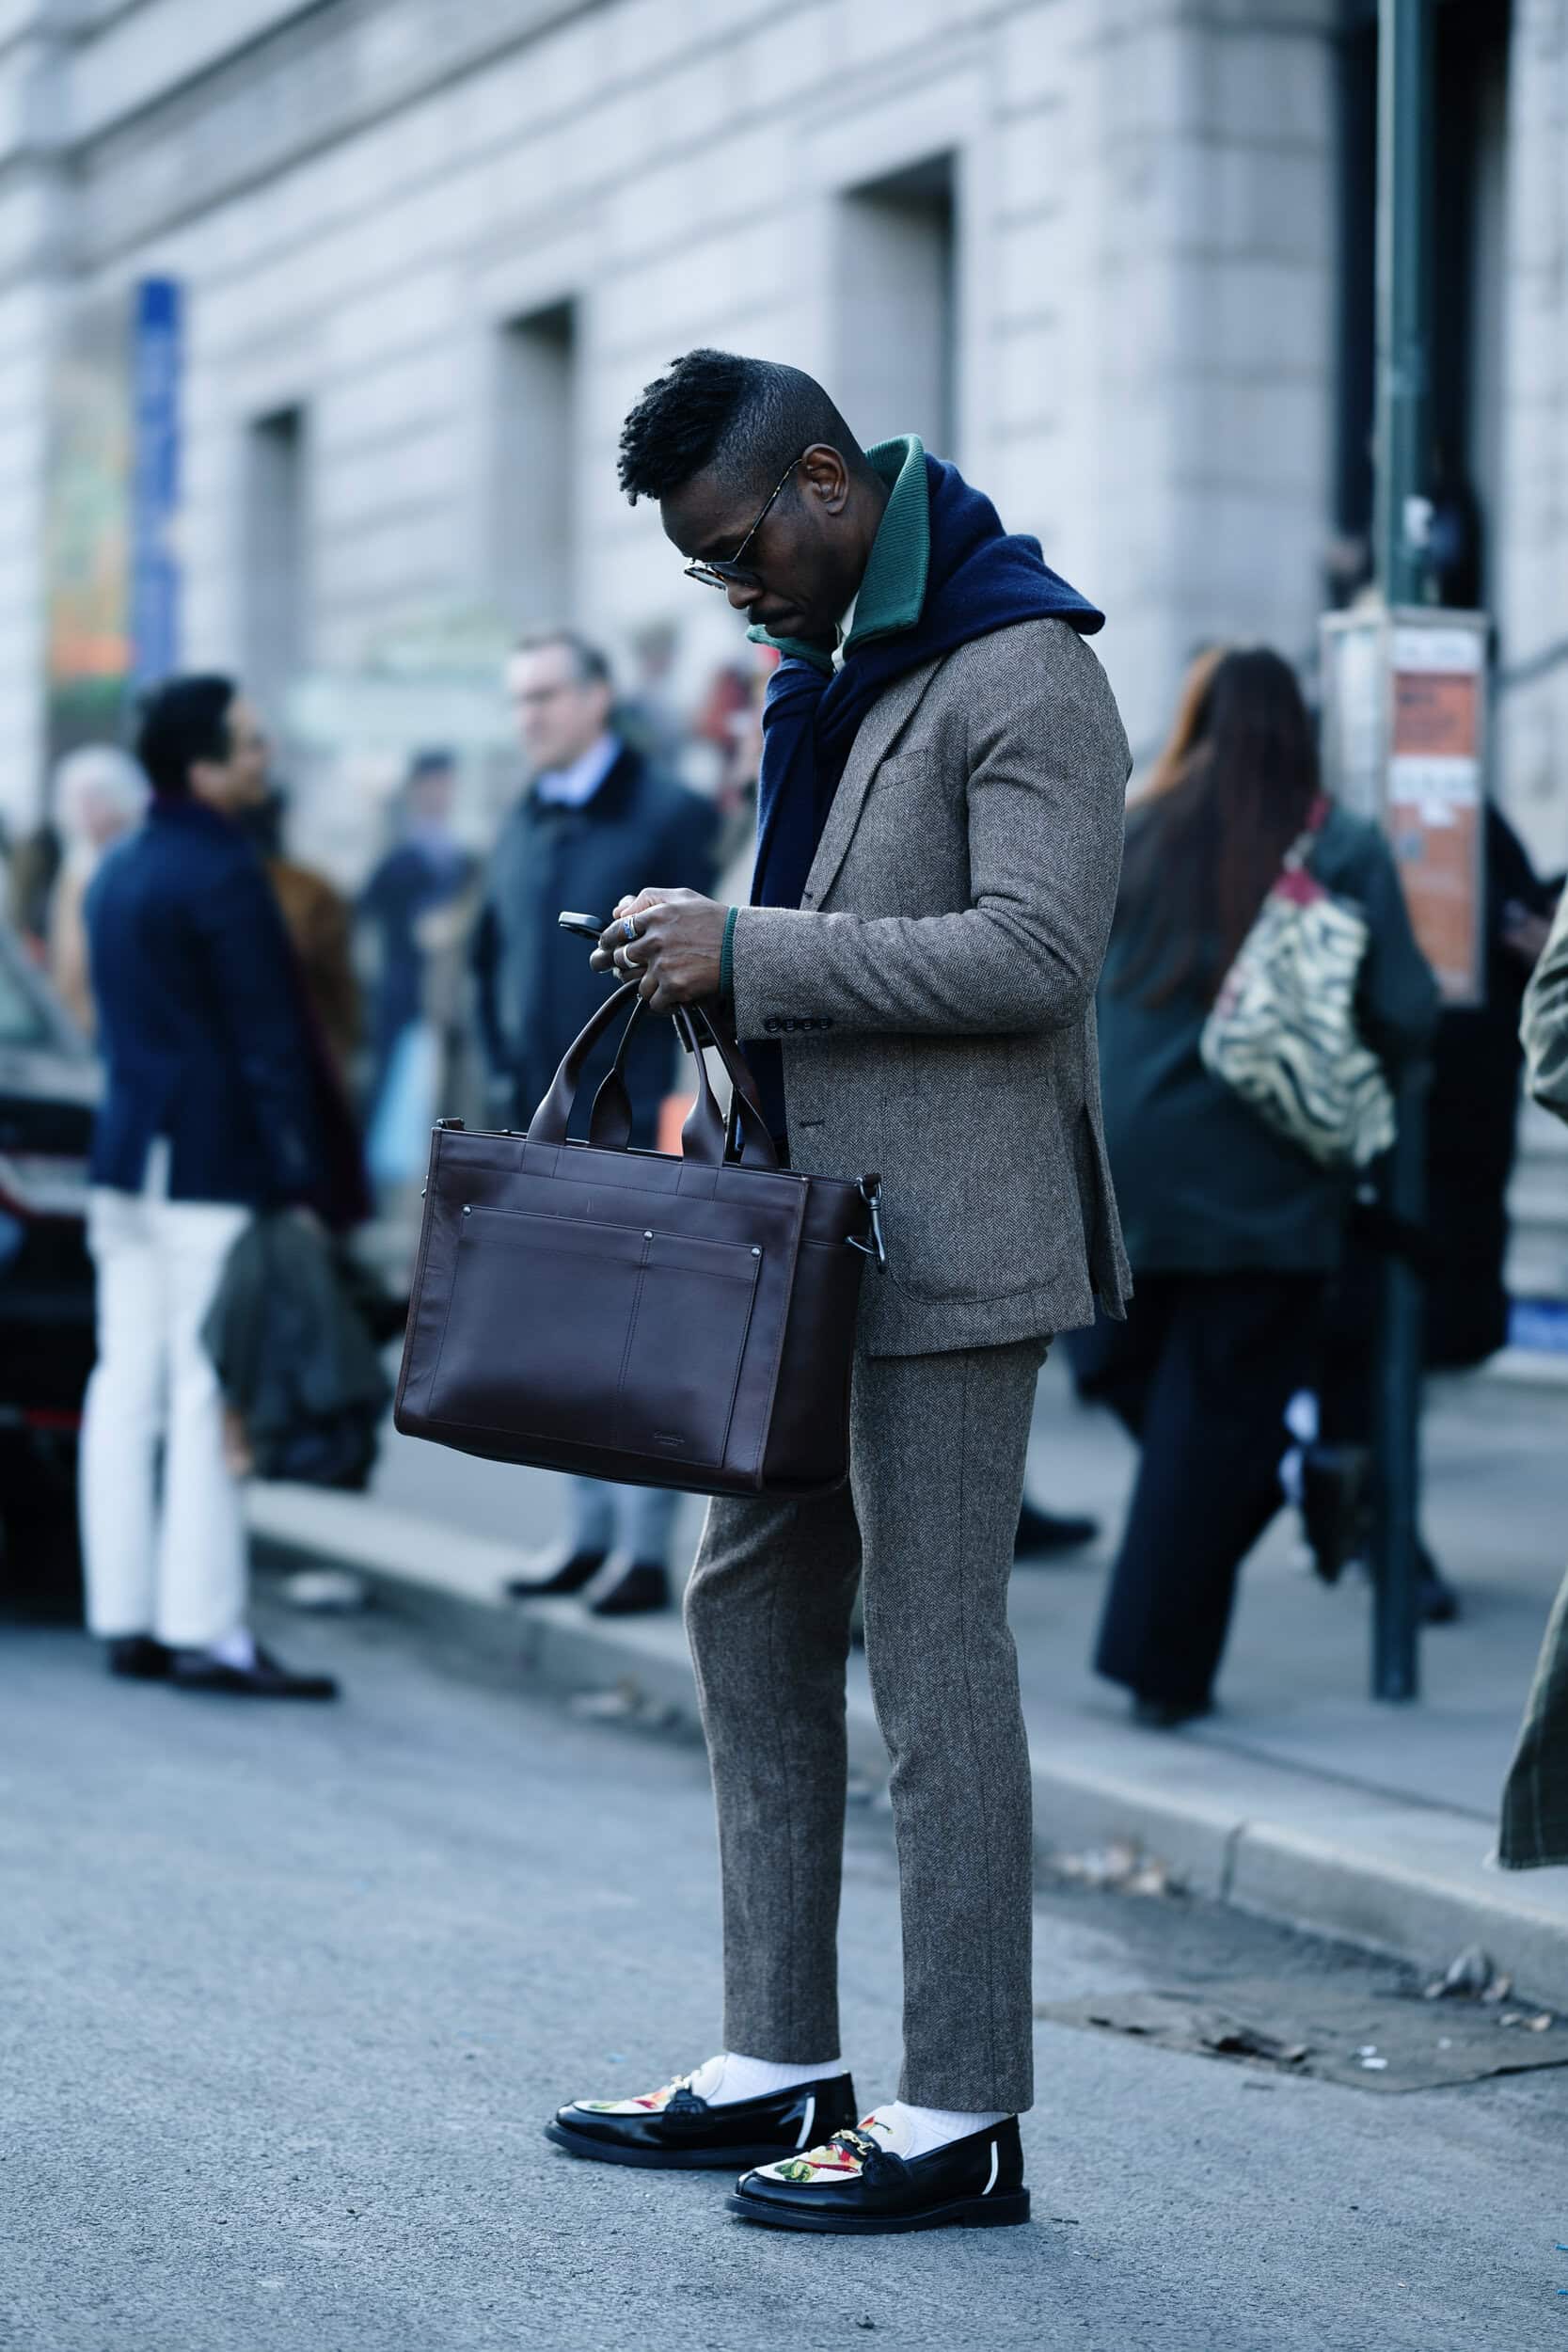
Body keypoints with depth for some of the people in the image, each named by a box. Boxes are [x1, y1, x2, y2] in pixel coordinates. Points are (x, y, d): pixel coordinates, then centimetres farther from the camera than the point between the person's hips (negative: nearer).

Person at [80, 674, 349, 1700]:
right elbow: (270, 1040, -15)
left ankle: (125, 1618, 11)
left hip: (130, 1159, 9)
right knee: (208, 1394, -7)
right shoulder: (223, 874, -13)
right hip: (215, 1171, -9)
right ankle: (202, 1628, -6)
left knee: (126, 1385, 8)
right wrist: (306, 1182, -14)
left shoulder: (118, 873, 15)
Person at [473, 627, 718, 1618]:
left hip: (631, 1124, -7)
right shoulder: (524, 822, 14)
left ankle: (645, 1548, -2)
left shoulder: (671, 815, -6)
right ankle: (592, 1532, 17)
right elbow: (496, 954, 22)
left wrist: (664, 1102, -14)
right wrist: (509, 1074, 11)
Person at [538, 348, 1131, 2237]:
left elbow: (1034, 950, -23)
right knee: (752, 1613, 12)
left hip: (949, 1239, -10)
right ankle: (778, 2067, 21)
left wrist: (752, 954, -22)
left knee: (934, 1655, -6)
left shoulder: (1021, 674, -13)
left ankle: (962, 2121, 1)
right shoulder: (831, 668, 17)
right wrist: (709, 960, 7)